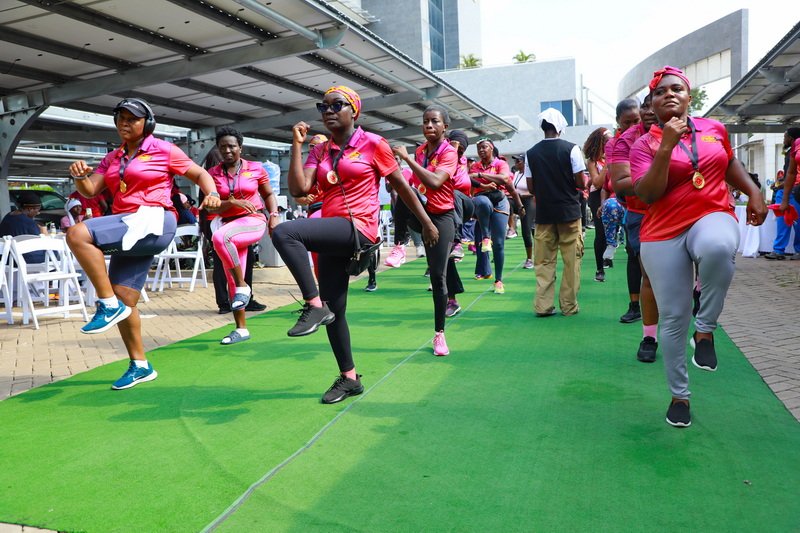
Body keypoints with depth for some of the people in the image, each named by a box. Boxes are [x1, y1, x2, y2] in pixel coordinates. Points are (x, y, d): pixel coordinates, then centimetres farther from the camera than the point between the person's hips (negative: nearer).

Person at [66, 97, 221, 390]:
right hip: (129, 232, 7)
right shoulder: (112, 158, 19)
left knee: (77, 235, -25)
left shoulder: (163, 150, 3)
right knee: (124, 301, 4)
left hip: (153, 223, -7)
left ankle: (108, 305, -17)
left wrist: (212, 194, -14)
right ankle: (140, 366, 17)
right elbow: (90, 191, 11)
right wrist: (79, 176, -11)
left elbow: (199, 174, 7)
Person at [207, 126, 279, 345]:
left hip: (254, 221, -4)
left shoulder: (256, 169, 3)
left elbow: (269, 194, 14)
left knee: (220, 236, -36)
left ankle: (243, 286, -19)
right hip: (228, 224, 4)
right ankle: (241, 329, 15)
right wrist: (233, 202, -19)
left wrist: (274, 215, -2)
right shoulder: (213, 174, 5)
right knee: (231, 281, 3)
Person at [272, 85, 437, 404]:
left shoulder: (373, 144, 0)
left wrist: (426, 222, 10)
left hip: (359, 229, -6)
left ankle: (315, 306, -19)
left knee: (284, 233, -28)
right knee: (334, 311, 9)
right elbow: (299, 189, -1)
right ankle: (349, 378, 26)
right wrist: (297, 145, -2)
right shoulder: (319, 151, 14)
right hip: (331, 236, 7)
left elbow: (401, 185, 6)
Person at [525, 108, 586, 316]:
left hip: (543, 212, 2)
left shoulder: (531, 153, 1)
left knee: (543, 261, 7)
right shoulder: (571, 149, -7)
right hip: (569, 211, -2)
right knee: (571, 260, 6)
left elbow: (531, 187, 4)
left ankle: (543, 305, 6)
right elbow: (581, 182, -7)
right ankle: (569, 305, 9)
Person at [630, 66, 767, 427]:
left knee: (717, 248, -38)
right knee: (673, 318, 0)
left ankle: (705, 330, -13)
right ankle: (679, 395, 22)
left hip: (713, 217, 1)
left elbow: (730, 164, 28)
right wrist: (666, 147, -20)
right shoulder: (645, 144, -1)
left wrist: (754, 193, 16)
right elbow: (647, 195, -15)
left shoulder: (714, 128, 10)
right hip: (663, 235, -1)